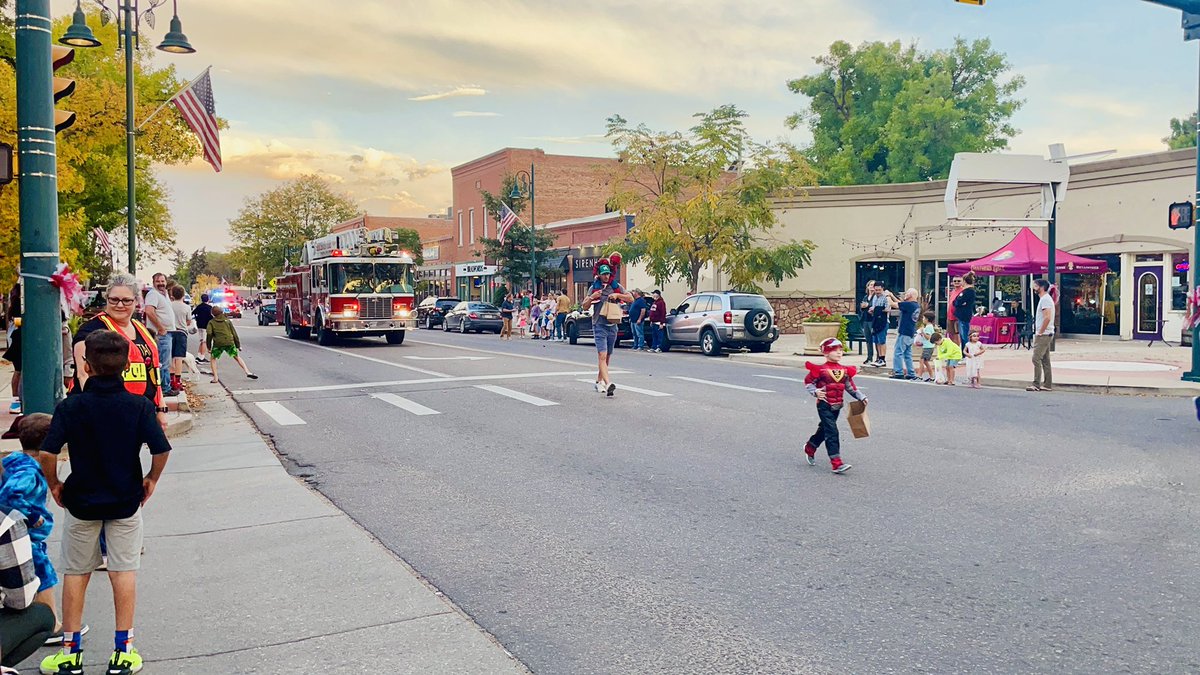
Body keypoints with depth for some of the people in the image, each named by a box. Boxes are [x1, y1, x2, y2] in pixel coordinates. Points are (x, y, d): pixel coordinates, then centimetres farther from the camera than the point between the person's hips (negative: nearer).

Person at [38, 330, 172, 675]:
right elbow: (161, 450, -16)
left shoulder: (70, 406, -11)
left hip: (80, 501, 0)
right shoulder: (139, 405, -10)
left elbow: (48, 454, -18)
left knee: (75, 574, 14)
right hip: (126, 501, 0)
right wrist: (151, 479, 2)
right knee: (124, 572, 9)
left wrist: (54, 485, -1)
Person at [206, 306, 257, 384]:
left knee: (213, 359, 17)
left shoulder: (211, 322, 11)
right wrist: (238, 345, 18)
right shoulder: (227, 321, 18)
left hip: (218, 343, -2)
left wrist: (209, 347, 3)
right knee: (237, 357, 14)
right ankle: (247, 372, 1)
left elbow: (209, 334, -1)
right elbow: (234, 333, 15)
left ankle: (215, 377, 7)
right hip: (230, 342, 2)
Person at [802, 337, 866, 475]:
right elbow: (808, 382, -3)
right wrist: (815, 391, -19)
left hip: (837, 406, 6)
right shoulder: (820, 369, -10)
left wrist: (861, 397, 7)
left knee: (824, 430, 20)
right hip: (824, 405, -6)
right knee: (832, 432, -12)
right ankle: (836, 463, -14)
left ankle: (810, 448, 45)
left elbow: (850, 386, 14)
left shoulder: (845, 370, 7)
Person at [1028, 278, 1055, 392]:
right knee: (1045, 360, 11)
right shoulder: (1045, 299, 18)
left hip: (1043, 335, -11)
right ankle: (1047, 385, 14)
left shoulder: (1045, 299, -15)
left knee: (1036, 359, -10)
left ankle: (1036, 385, -9)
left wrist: (1040, 332, -18)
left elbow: (1047, 317, -25)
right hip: (1045, 335, 11)